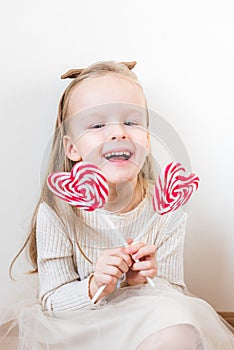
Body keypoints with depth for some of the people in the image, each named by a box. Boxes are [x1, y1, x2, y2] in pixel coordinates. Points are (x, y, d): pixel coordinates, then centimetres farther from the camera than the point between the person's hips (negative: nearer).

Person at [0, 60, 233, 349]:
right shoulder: (56, 212, -14)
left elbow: (176, 294, -1)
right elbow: (51, 301, -8)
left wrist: (144, 281, -23)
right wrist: (93, 288, -28)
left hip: (144, 326, 1)